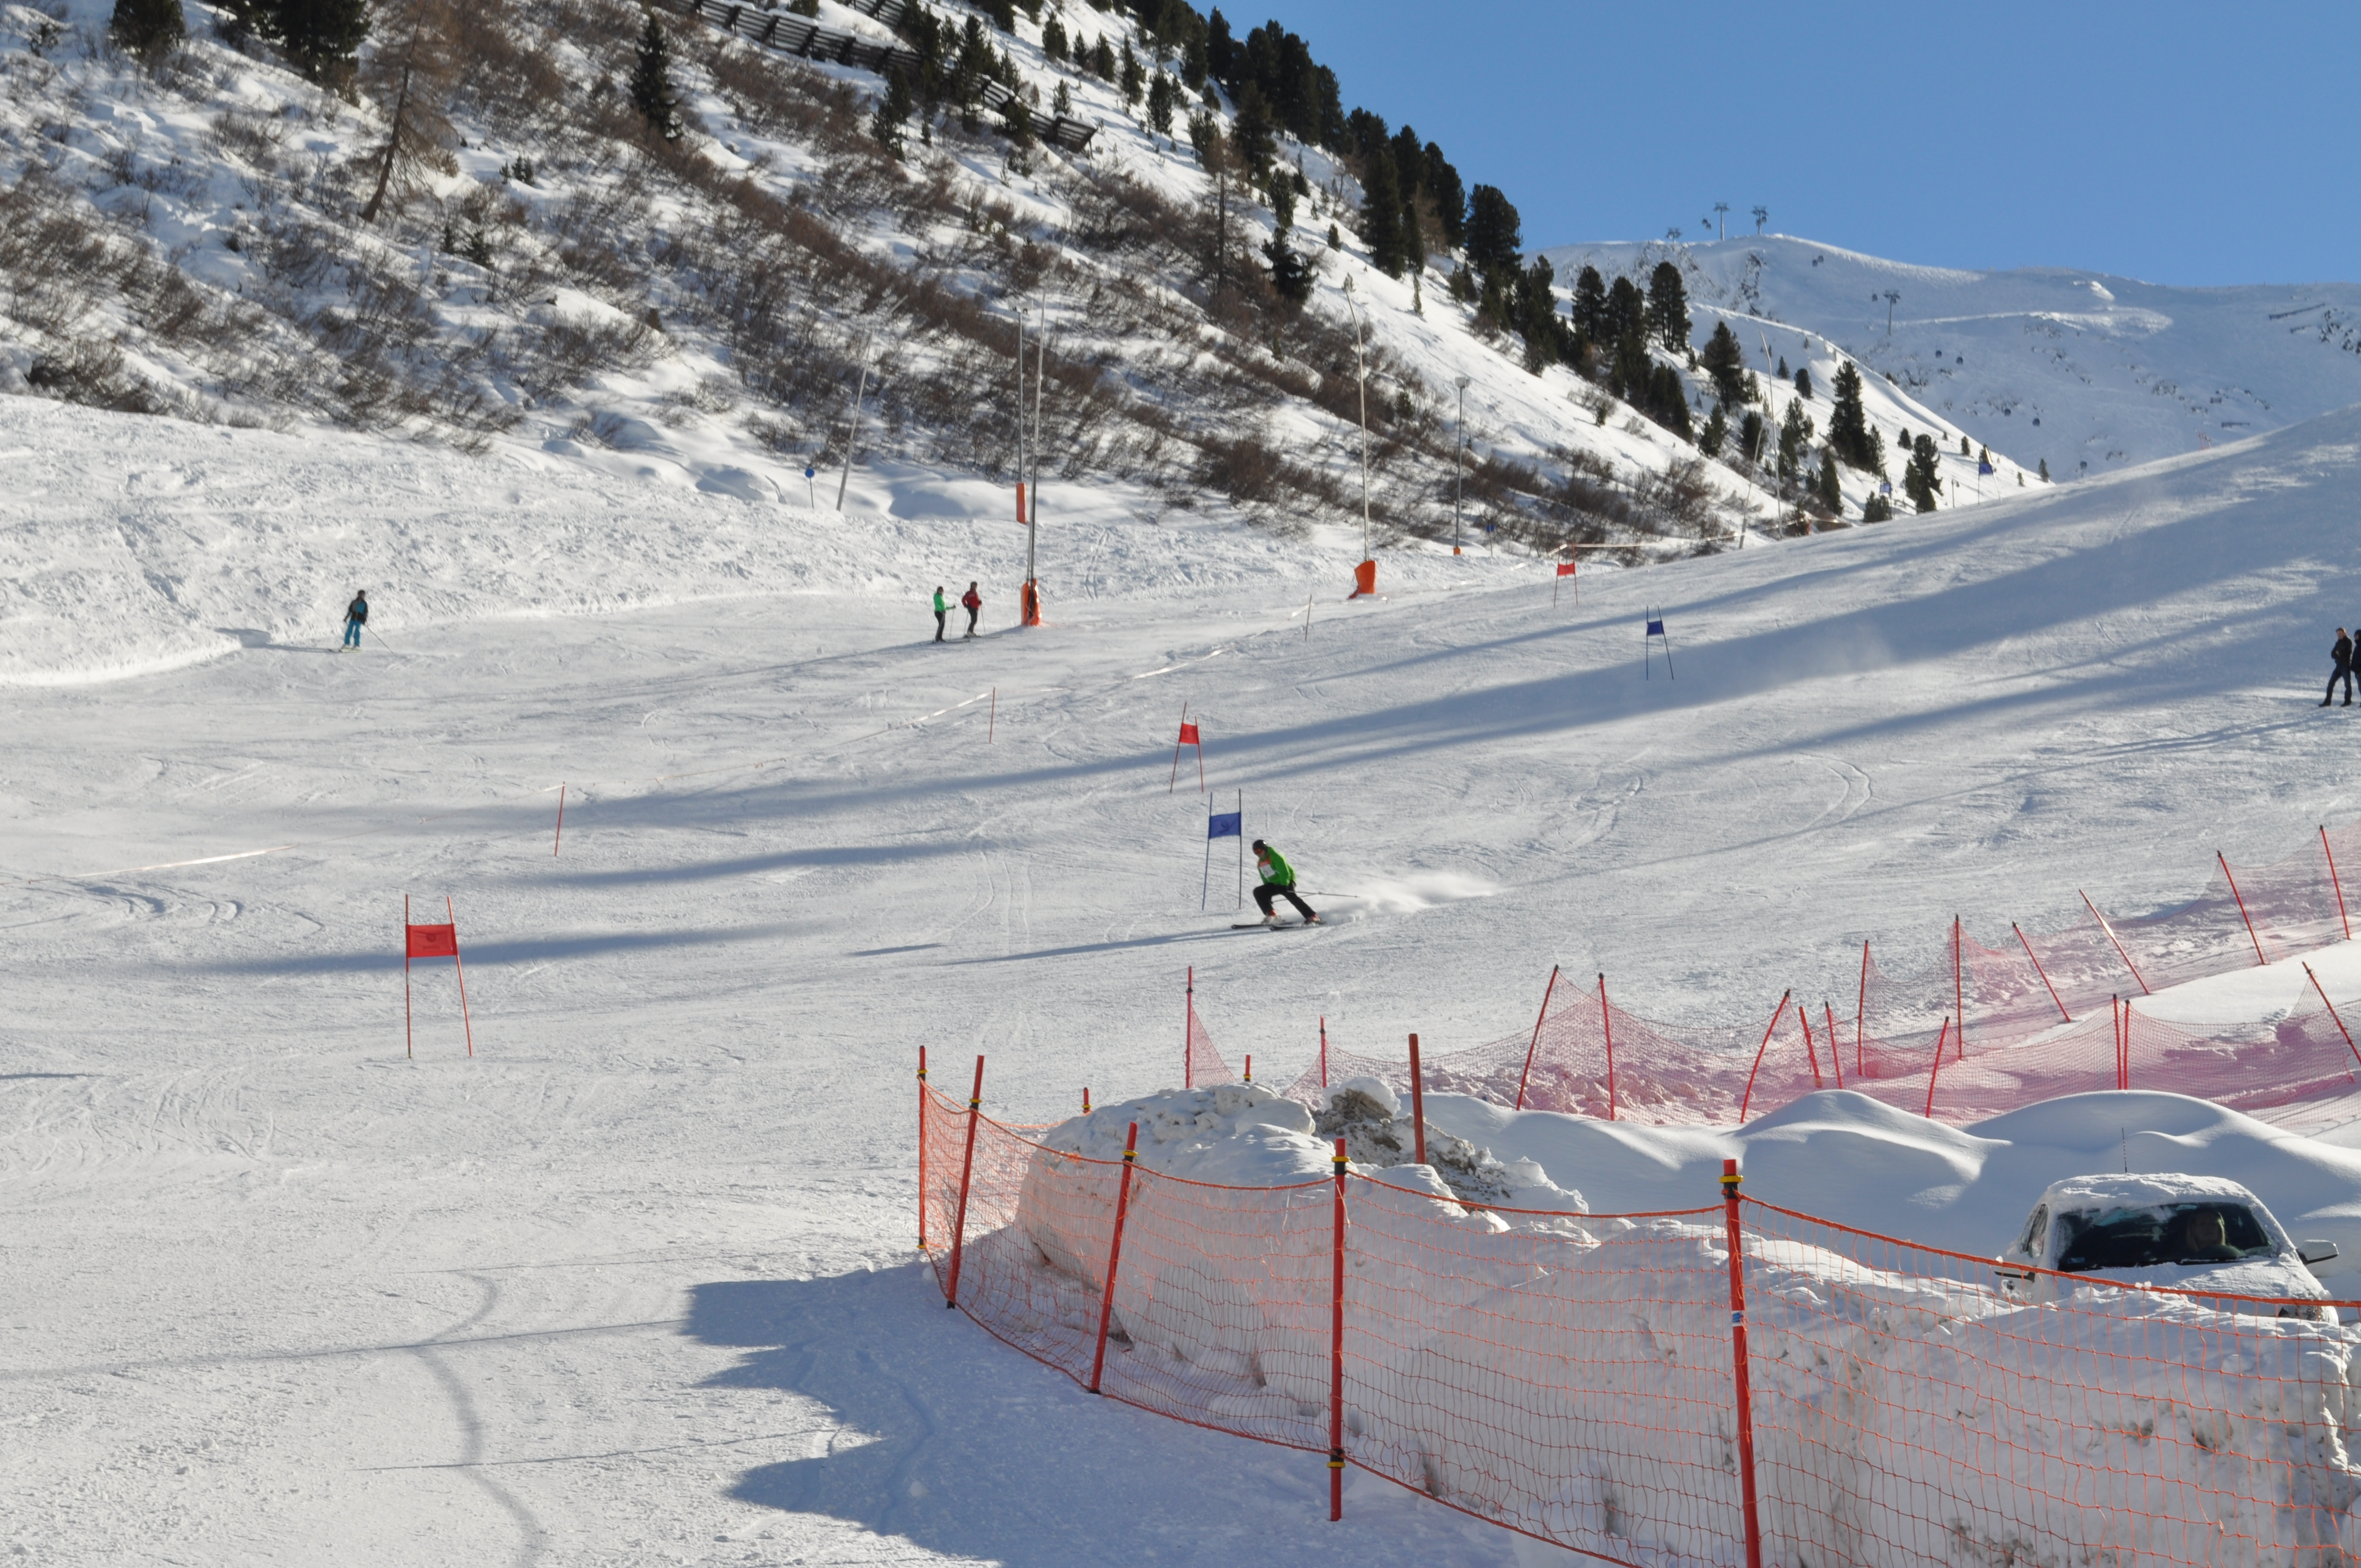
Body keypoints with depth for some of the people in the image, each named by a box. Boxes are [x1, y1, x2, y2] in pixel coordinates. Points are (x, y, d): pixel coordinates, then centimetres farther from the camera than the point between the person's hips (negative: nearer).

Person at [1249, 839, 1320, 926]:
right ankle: (1271, 915, -9)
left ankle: (1312, 917, -35)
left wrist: (1284, 886, -29)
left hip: (1286, 882, -8)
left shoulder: (1275, 856, -13)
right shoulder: (1260, 863, 11)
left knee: (1292, 897, -29)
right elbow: (1265, 879, 19)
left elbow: (1285, 872, -20)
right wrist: (1268, 893, 16)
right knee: (1258, 892, -6)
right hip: (1274, 884, 8)